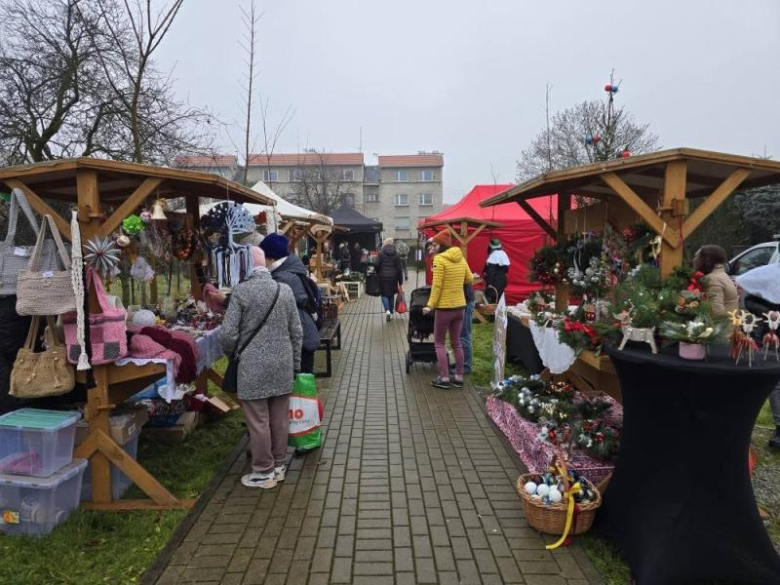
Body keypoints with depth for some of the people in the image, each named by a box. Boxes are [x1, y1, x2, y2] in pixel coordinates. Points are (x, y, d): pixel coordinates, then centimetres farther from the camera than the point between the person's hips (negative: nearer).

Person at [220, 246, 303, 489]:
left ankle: (264, 472, 19)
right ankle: (279, 466, 28)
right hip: (283, 365, 5)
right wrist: (295, 364, 15)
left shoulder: (241, 291, -11)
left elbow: (228, 334, -10)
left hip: (253, 367, -4)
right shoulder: (285, 290, 2)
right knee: (280, 419, 15)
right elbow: (296, 332, 6)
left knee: (258, 422, 7)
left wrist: (232, 353, 11)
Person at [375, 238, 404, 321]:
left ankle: (387, 310, -15)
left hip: (383, 277, -2)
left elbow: (376, 265, -11)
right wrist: (400, 281, 5)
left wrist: (378, 273, 11)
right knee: (391, 295, 15)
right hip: (393, 277, 2)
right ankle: (391, 313, 19)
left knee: (384, 294, 6)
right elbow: (399, 268, 0)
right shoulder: (396, 254, 2)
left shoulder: (381, 253, -5)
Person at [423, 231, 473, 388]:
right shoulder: (460, 258, 6)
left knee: (439, 343, 6)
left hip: (444, 307, -6)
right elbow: (470, 279, 14)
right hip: (460, 306, 6)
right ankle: (459, 377, 19)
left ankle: (444, 378, 4)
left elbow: (437, 286, -17)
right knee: (456, 342, 15)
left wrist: (430, 305, -12)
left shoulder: (439, 259, -13)